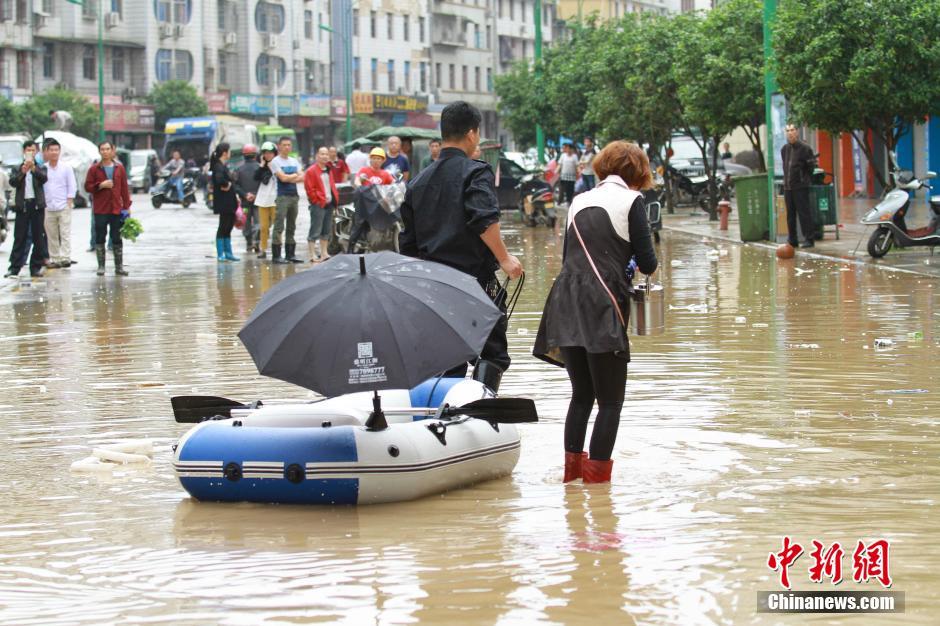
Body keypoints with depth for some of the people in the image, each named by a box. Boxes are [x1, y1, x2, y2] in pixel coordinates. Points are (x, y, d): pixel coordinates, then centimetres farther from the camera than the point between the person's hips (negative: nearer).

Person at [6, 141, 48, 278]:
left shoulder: (40, 168, 10)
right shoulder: (17, 169, 12)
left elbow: (43, 178, -10)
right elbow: (12, 182, -5)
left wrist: (33, 168, -26)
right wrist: (23, 171, -19)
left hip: (37, 205, 0)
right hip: (22, 206, 0)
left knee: (38, 238, 1)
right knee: (19, 237, -2)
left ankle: (36, 267, 6)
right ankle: (14, 268, -4)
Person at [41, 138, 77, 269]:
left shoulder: (66, 167, 1)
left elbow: (72, 186, 1)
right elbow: (39, 185, 10)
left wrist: (69, 201, -7)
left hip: (64, 207, -3)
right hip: (48, 207, 3)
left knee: (65, 233, -8)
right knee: (51, 236, 5)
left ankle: (65, 258, -10)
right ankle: (54, 259, 11)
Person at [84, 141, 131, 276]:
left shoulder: (119, 168, 6)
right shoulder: (94, 169, 2)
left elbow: (124, 188, 7)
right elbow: (88, 186, -1)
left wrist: (126, 206, 3)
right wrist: (100, 185, -16)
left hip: (116, 209, 1)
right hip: (100, 210, -1)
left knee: (117, 238, 4)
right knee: (100, 238, 2)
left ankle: (119, 266, 9)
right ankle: (101, 266, 8)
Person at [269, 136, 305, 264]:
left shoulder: (294, 161, 16)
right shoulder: (275, 161, -2)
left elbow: (302, 178, 6)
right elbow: (283, 178, -13)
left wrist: (289, 178, -9)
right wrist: (295, 175, 1)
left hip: (294, 196, 6)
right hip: (282, 196, -6)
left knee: (291, 227, 9)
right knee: (279, 227, -10)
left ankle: (290, 254, 14)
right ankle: (276, 255, -10)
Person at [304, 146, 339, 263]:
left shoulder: (330, 170, 17)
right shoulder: (311, 171, -8)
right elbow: (310, 189, -12)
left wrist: (335, 197, 11)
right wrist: (318, 200, -14)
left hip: (329, 204, 8)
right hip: (318, 205, -8)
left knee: (326, 231, 13)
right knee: (315, 231, -8)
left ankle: (324, 253, 21)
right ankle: (313, 255, -8)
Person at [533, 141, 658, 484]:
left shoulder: (580, 201, 17)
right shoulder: (631, 200, 1)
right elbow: (648, 263, -2)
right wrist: (645, 262, 21)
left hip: (566, 303, 6)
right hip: (603, 306, -6)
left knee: (581, 393, 19)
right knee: (610, 398, 3)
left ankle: (572, 464, 20)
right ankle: (597, 470, 0)